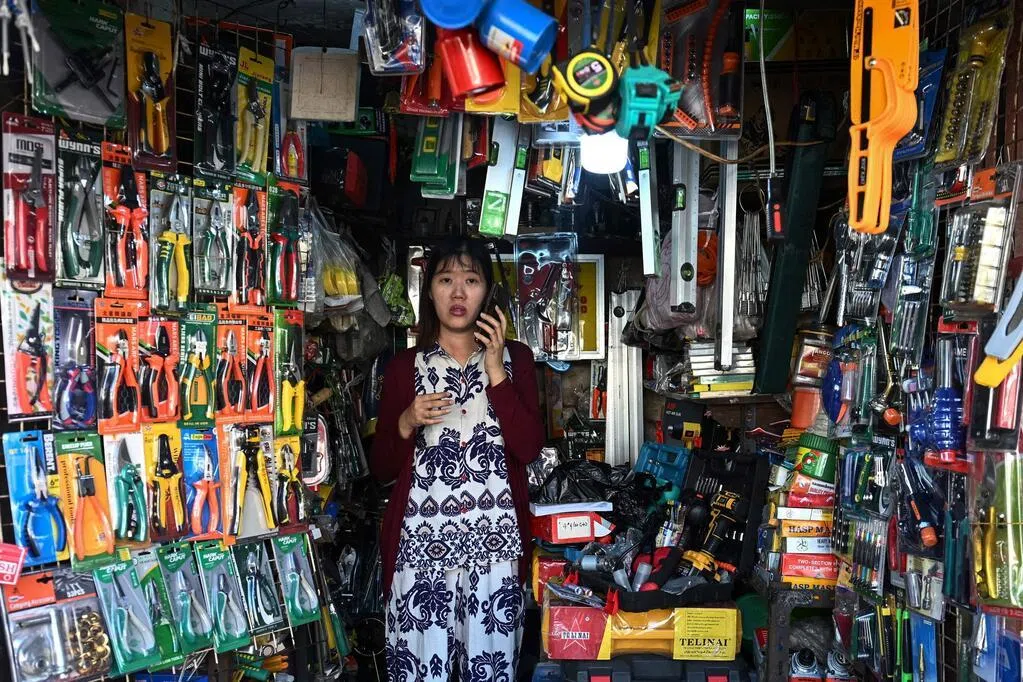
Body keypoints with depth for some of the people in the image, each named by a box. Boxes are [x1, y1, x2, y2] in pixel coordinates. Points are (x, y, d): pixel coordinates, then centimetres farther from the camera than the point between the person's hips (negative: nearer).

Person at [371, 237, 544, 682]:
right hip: (420, 543, 0)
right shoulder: (405, 366, 7)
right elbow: (381, 469, 7)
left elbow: (529, 448, -5)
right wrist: (407, 423, -11)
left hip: (494, 541, 0)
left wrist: (495, 370, -9)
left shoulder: (515, 358, 8)